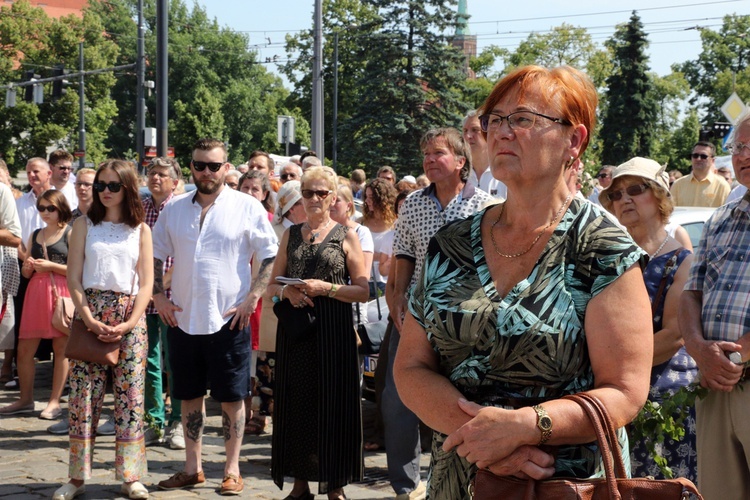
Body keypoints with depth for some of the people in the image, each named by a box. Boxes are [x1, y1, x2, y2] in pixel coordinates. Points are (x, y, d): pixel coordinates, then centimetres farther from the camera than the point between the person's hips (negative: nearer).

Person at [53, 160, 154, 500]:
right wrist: (89, 318, -12)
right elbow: (73, 277, 1)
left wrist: (129, 323, -11)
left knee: (130, 395, 0)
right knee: (83, 395, -1)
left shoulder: (141, 230, 6)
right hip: (90, 315, 0)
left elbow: (146, 282, 2)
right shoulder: (85, 225, 6)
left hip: (130, 320, 0)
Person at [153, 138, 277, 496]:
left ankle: (232, 471, 12)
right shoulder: (174, 209, 8)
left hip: (229, 319, -4)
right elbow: (155, 255, 15)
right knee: (190, 396, 11)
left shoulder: (247, 207, -3)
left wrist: (251, 299, -10)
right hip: (182, 319, 4)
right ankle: (192, 469, 21)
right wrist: (159, 297, 4)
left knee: (231, 397, 2)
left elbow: (270, 257, -3)